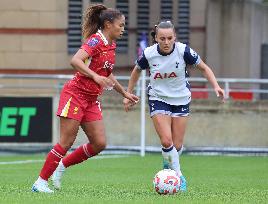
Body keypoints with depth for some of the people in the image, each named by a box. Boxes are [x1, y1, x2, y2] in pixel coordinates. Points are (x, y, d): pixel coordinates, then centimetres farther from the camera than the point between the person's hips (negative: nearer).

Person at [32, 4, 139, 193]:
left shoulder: (111, 46, 12)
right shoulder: (96, 40, -14)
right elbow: (75, 61, -29)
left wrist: (125, 93, 28)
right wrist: (96, 77, -37)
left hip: (91, 100, 8)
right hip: (75, 94, -8)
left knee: (99, 144, -1)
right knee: (66, 143, -8)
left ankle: (62, 165, 16)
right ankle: (40, 182, 1)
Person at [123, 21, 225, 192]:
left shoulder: (183, 51, -18)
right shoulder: (148, 54, -15)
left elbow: (204, 68, -5)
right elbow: (137, 71, 7)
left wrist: (216, 86, -19)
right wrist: (128, 95, 10)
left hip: (181, 99, 1)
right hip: (158, 99, -1)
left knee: (177, 146, 2)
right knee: (166, 141, -18)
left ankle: (168, 165, 34)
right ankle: (179, 176, -2)